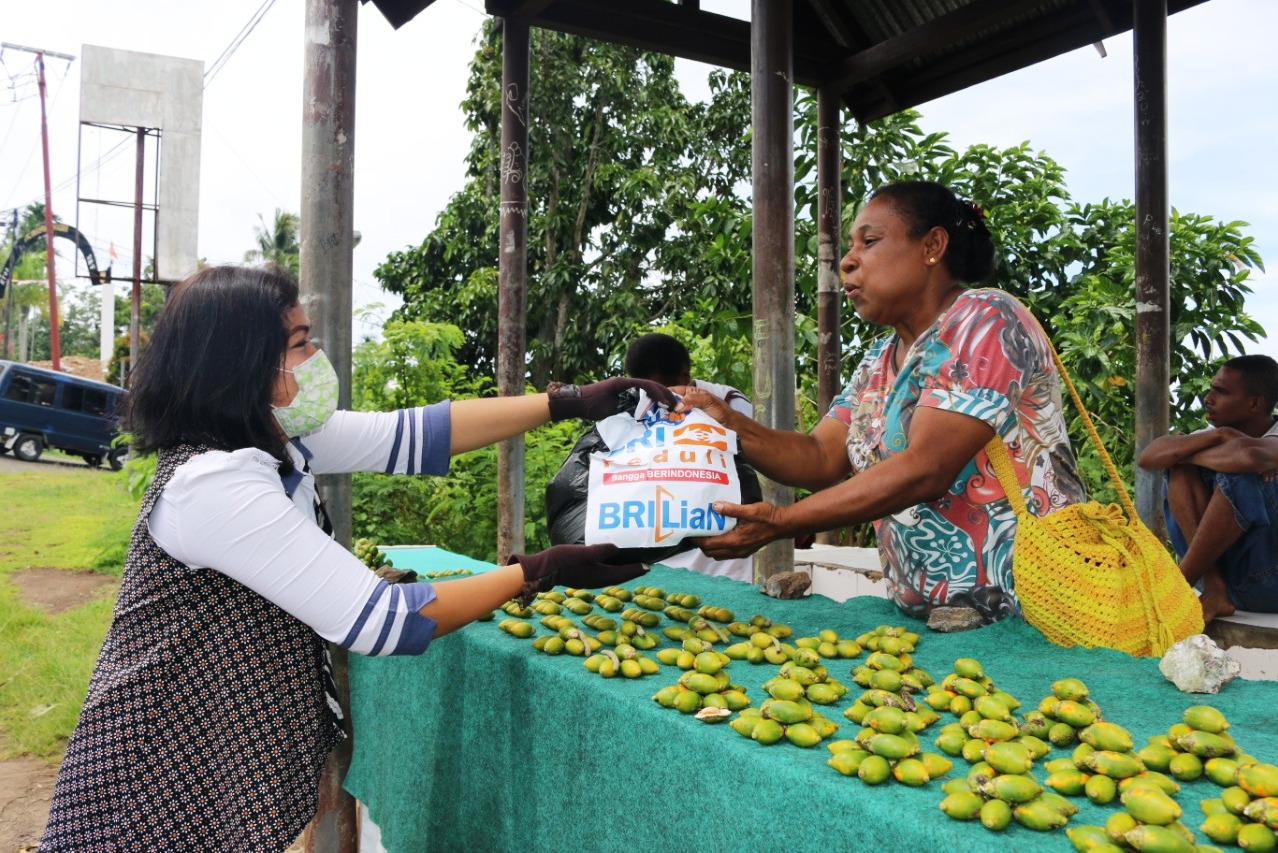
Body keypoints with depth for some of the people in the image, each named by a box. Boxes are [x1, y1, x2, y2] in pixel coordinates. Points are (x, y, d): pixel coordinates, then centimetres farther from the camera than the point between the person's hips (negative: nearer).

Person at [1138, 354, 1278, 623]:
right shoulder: (1218, 433, 6)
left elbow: (1249, 454, -39)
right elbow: (1148, 457, -9)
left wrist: (1189, 454, -19)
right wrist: (1217, 435, -20)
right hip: (1215, 564, 6)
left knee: (1241, 474, -28)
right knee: (1183, 467, -9)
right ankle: (1213, 586, -22)